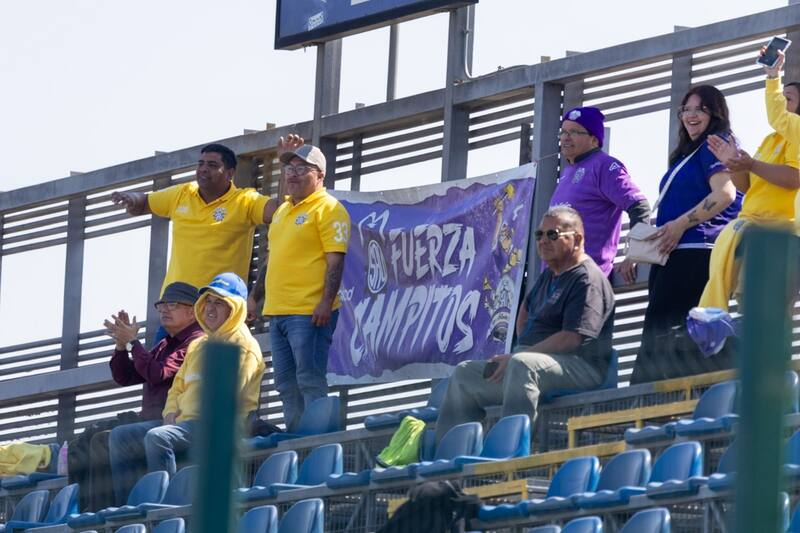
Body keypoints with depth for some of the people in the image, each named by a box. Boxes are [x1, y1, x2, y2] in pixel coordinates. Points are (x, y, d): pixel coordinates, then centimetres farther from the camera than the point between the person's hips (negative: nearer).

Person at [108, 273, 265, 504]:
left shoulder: (243, 344, -2)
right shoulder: (197, 346, 27)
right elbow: (178, 387, 27)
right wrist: (171, 413, 5)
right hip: (184, 421, 9)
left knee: (157, 437, -34)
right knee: (119, 437, -1)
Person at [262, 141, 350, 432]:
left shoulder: (328, 209, -7)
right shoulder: (282, 210, 20)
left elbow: (336, 259, -14)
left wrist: (327, 302, -23)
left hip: (309, 312, -9)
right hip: (278, 311, 9)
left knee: (310, 382, -10)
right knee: (287, 385, 11)